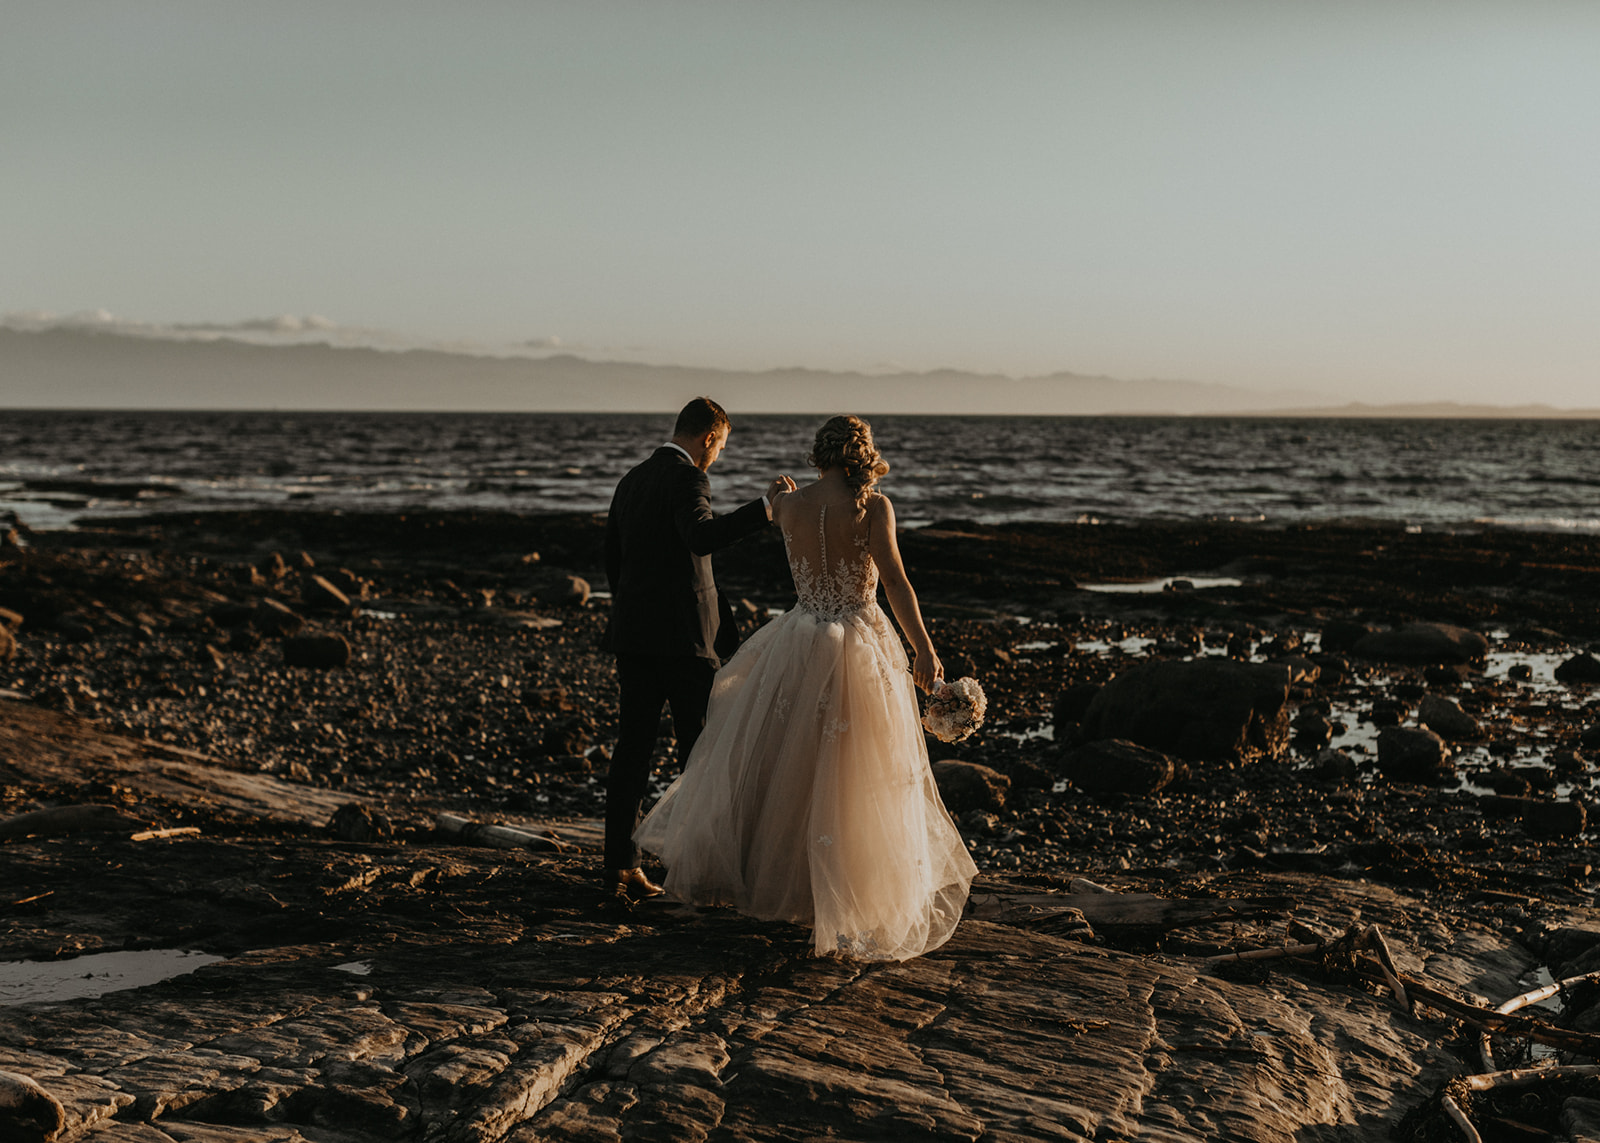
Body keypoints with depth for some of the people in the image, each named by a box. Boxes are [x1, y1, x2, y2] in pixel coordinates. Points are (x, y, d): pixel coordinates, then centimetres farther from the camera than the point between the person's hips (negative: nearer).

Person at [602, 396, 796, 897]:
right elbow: (701, 536, -29)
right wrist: (765, 507, -28)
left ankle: (621, 863, 6)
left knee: (632, 747, 7)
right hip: (682, 635, -8)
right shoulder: (686, 477, -10)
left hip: (633, 633, 8)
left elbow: (612, 557, 20)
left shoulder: (632, 480, 15)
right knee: (701, 748, 1)